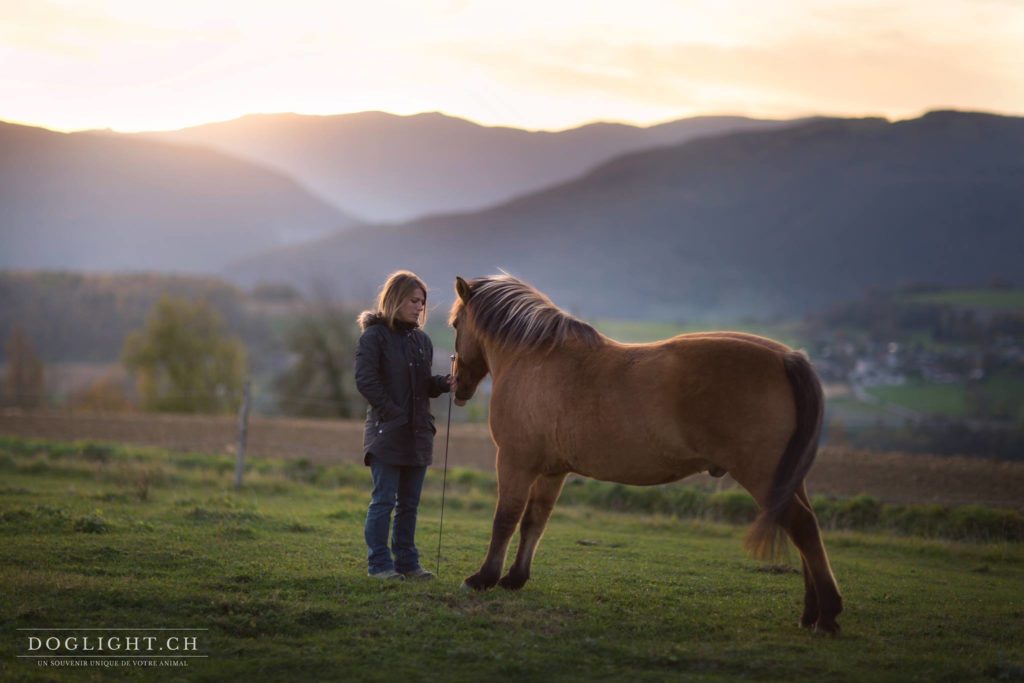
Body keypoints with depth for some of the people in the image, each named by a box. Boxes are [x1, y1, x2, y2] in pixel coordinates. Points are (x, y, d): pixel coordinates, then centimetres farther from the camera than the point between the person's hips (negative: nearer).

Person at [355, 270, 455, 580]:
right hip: (387, 432, -7)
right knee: (383, 500, -3)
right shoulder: (374, 336, -6)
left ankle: (406, 562, 18)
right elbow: (366, 381, -13)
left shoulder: (422, 339, 14)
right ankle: (379, 564, 1)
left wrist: (445, 383, -3)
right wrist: (393, 411, -17)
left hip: (418, 433, 7)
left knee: (409, 503, 11)